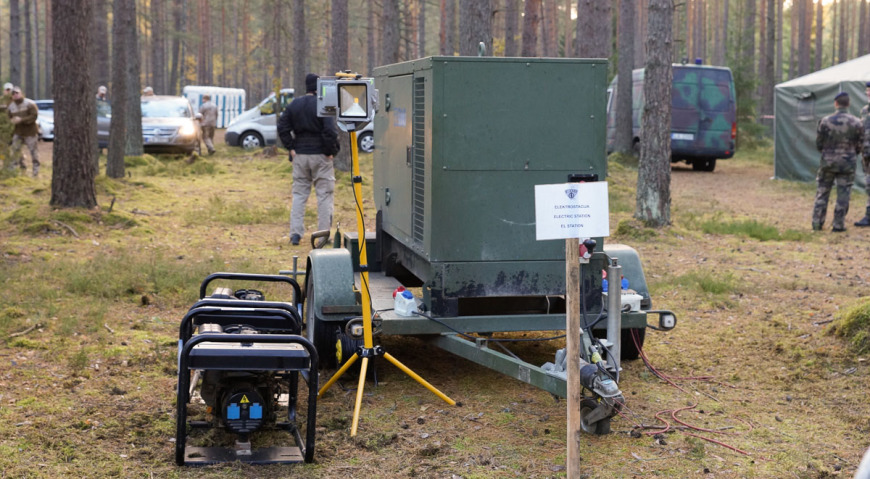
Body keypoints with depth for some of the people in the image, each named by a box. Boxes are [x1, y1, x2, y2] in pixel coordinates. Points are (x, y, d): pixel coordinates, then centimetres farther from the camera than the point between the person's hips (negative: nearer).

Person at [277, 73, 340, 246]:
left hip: (300, 155, 4)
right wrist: (331, 151, -7)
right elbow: (330, 131, -18)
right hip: (320, 155, -4)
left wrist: (291, 148, 5)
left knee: (299, 194, 11)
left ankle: (295, 233, 6)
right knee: (324, 195, 4)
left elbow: (282, 128, 3)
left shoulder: (293, 105, 6)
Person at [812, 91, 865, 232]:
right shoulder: (856, 123, -6)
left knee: (822, 192, 10)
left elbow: (818, 144, 1)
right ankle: (838, 224, 6)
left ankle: (817, 223, 11)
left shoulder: (826, 121, -7)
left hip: (828, 161, 1)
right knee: (843, 194, 6)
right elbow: (859, 146, 2)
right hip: (848, 163, 0)